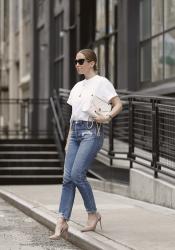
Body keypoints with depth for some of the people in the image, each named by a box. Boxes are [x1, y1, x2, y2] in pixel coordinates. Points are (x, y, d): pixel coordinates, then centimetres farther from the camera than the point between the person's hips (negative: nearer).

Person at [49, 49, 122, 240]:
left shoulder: (101, 82, -2)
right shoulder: (77, 86, 19)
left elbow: (118, 104, -7)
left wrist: (107, 117, -26)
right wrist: (68, 139, 16)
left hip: (92, 132, -7)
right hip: (75, 132, 7)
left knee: (77, 174, -16)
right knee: (68, 177, -3)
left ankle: (93, 213, 4)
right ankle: (62, 222, -6)